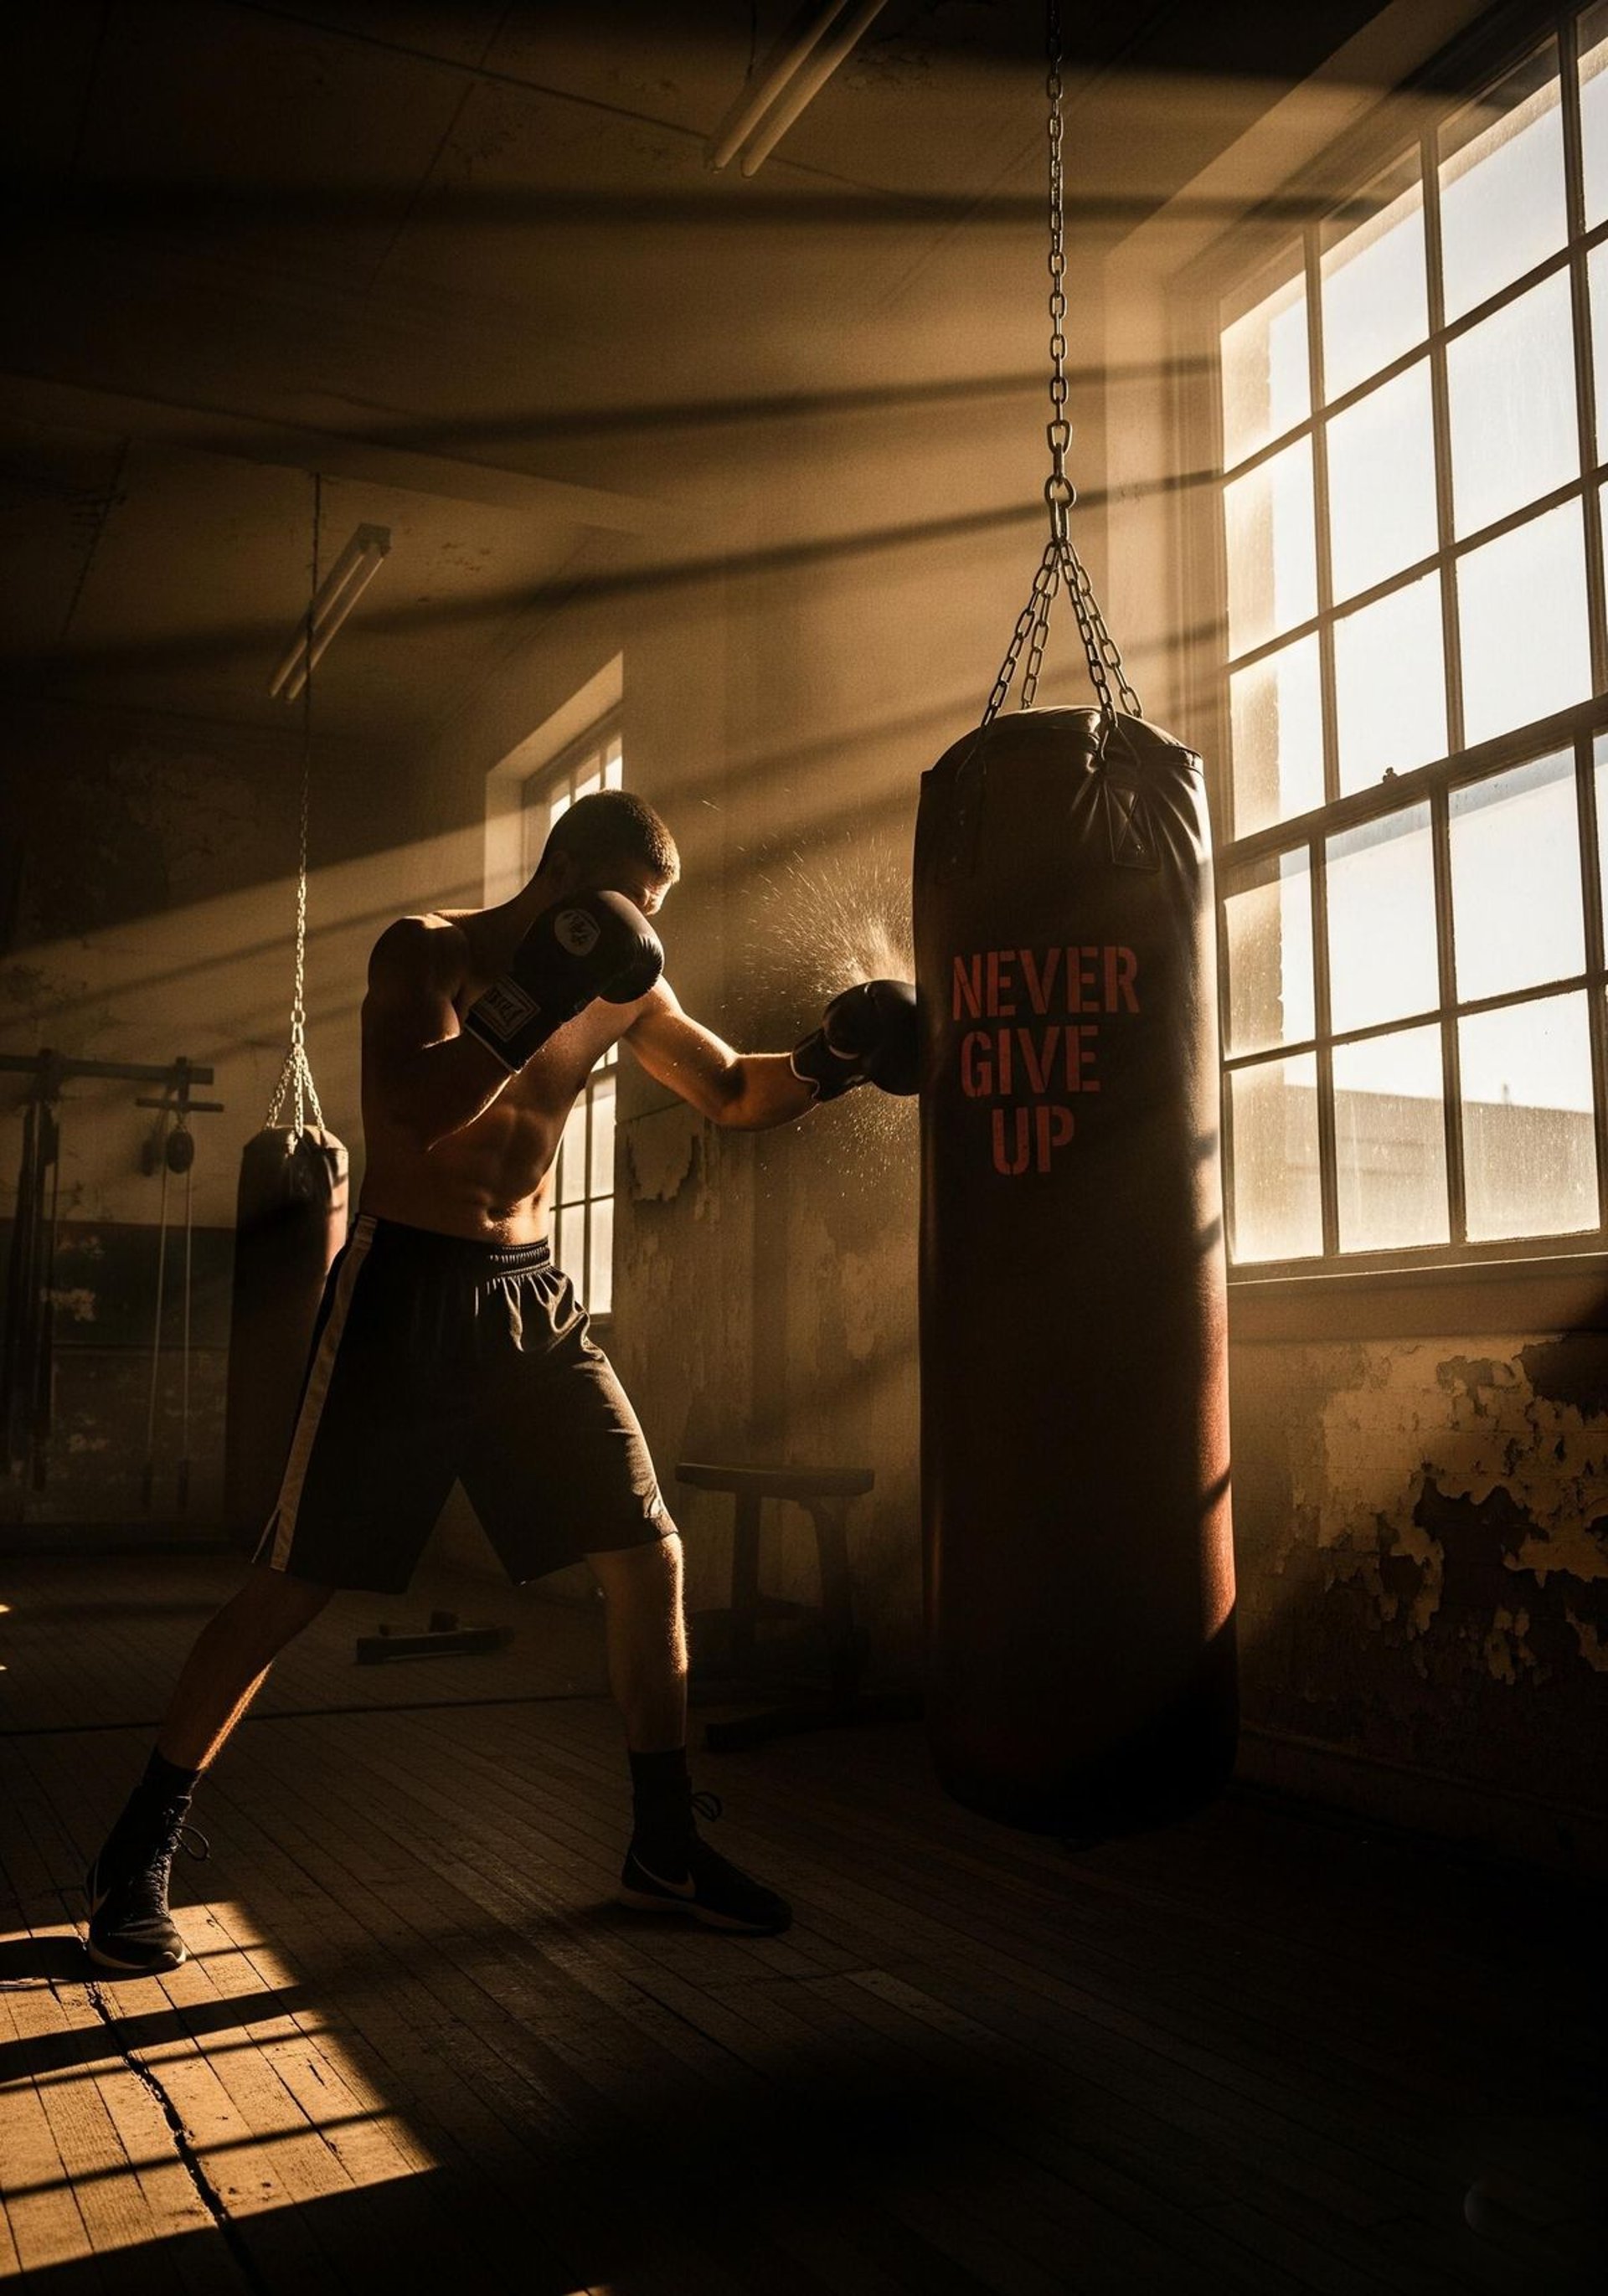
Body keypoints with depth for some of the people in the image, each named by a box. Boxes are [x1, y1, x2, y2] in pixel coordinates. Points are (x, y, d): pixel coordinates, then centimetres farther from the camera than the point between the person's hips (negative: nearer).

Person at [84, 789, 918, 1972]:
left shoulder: (622, 992, 8)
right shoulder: (426, 951, -7)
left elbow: (735, 1092, 19)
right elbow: (409, 1110, -23)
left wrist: (830, 1055, 1)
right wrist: (530, 1002, -29)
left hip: (535, 1298, 5)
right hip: (405, 1286, -5)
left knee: (650, 1555, 1)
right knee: (294, 1584, -2)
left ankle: (667, 1843, 17)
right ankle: (140, 1854, 16)